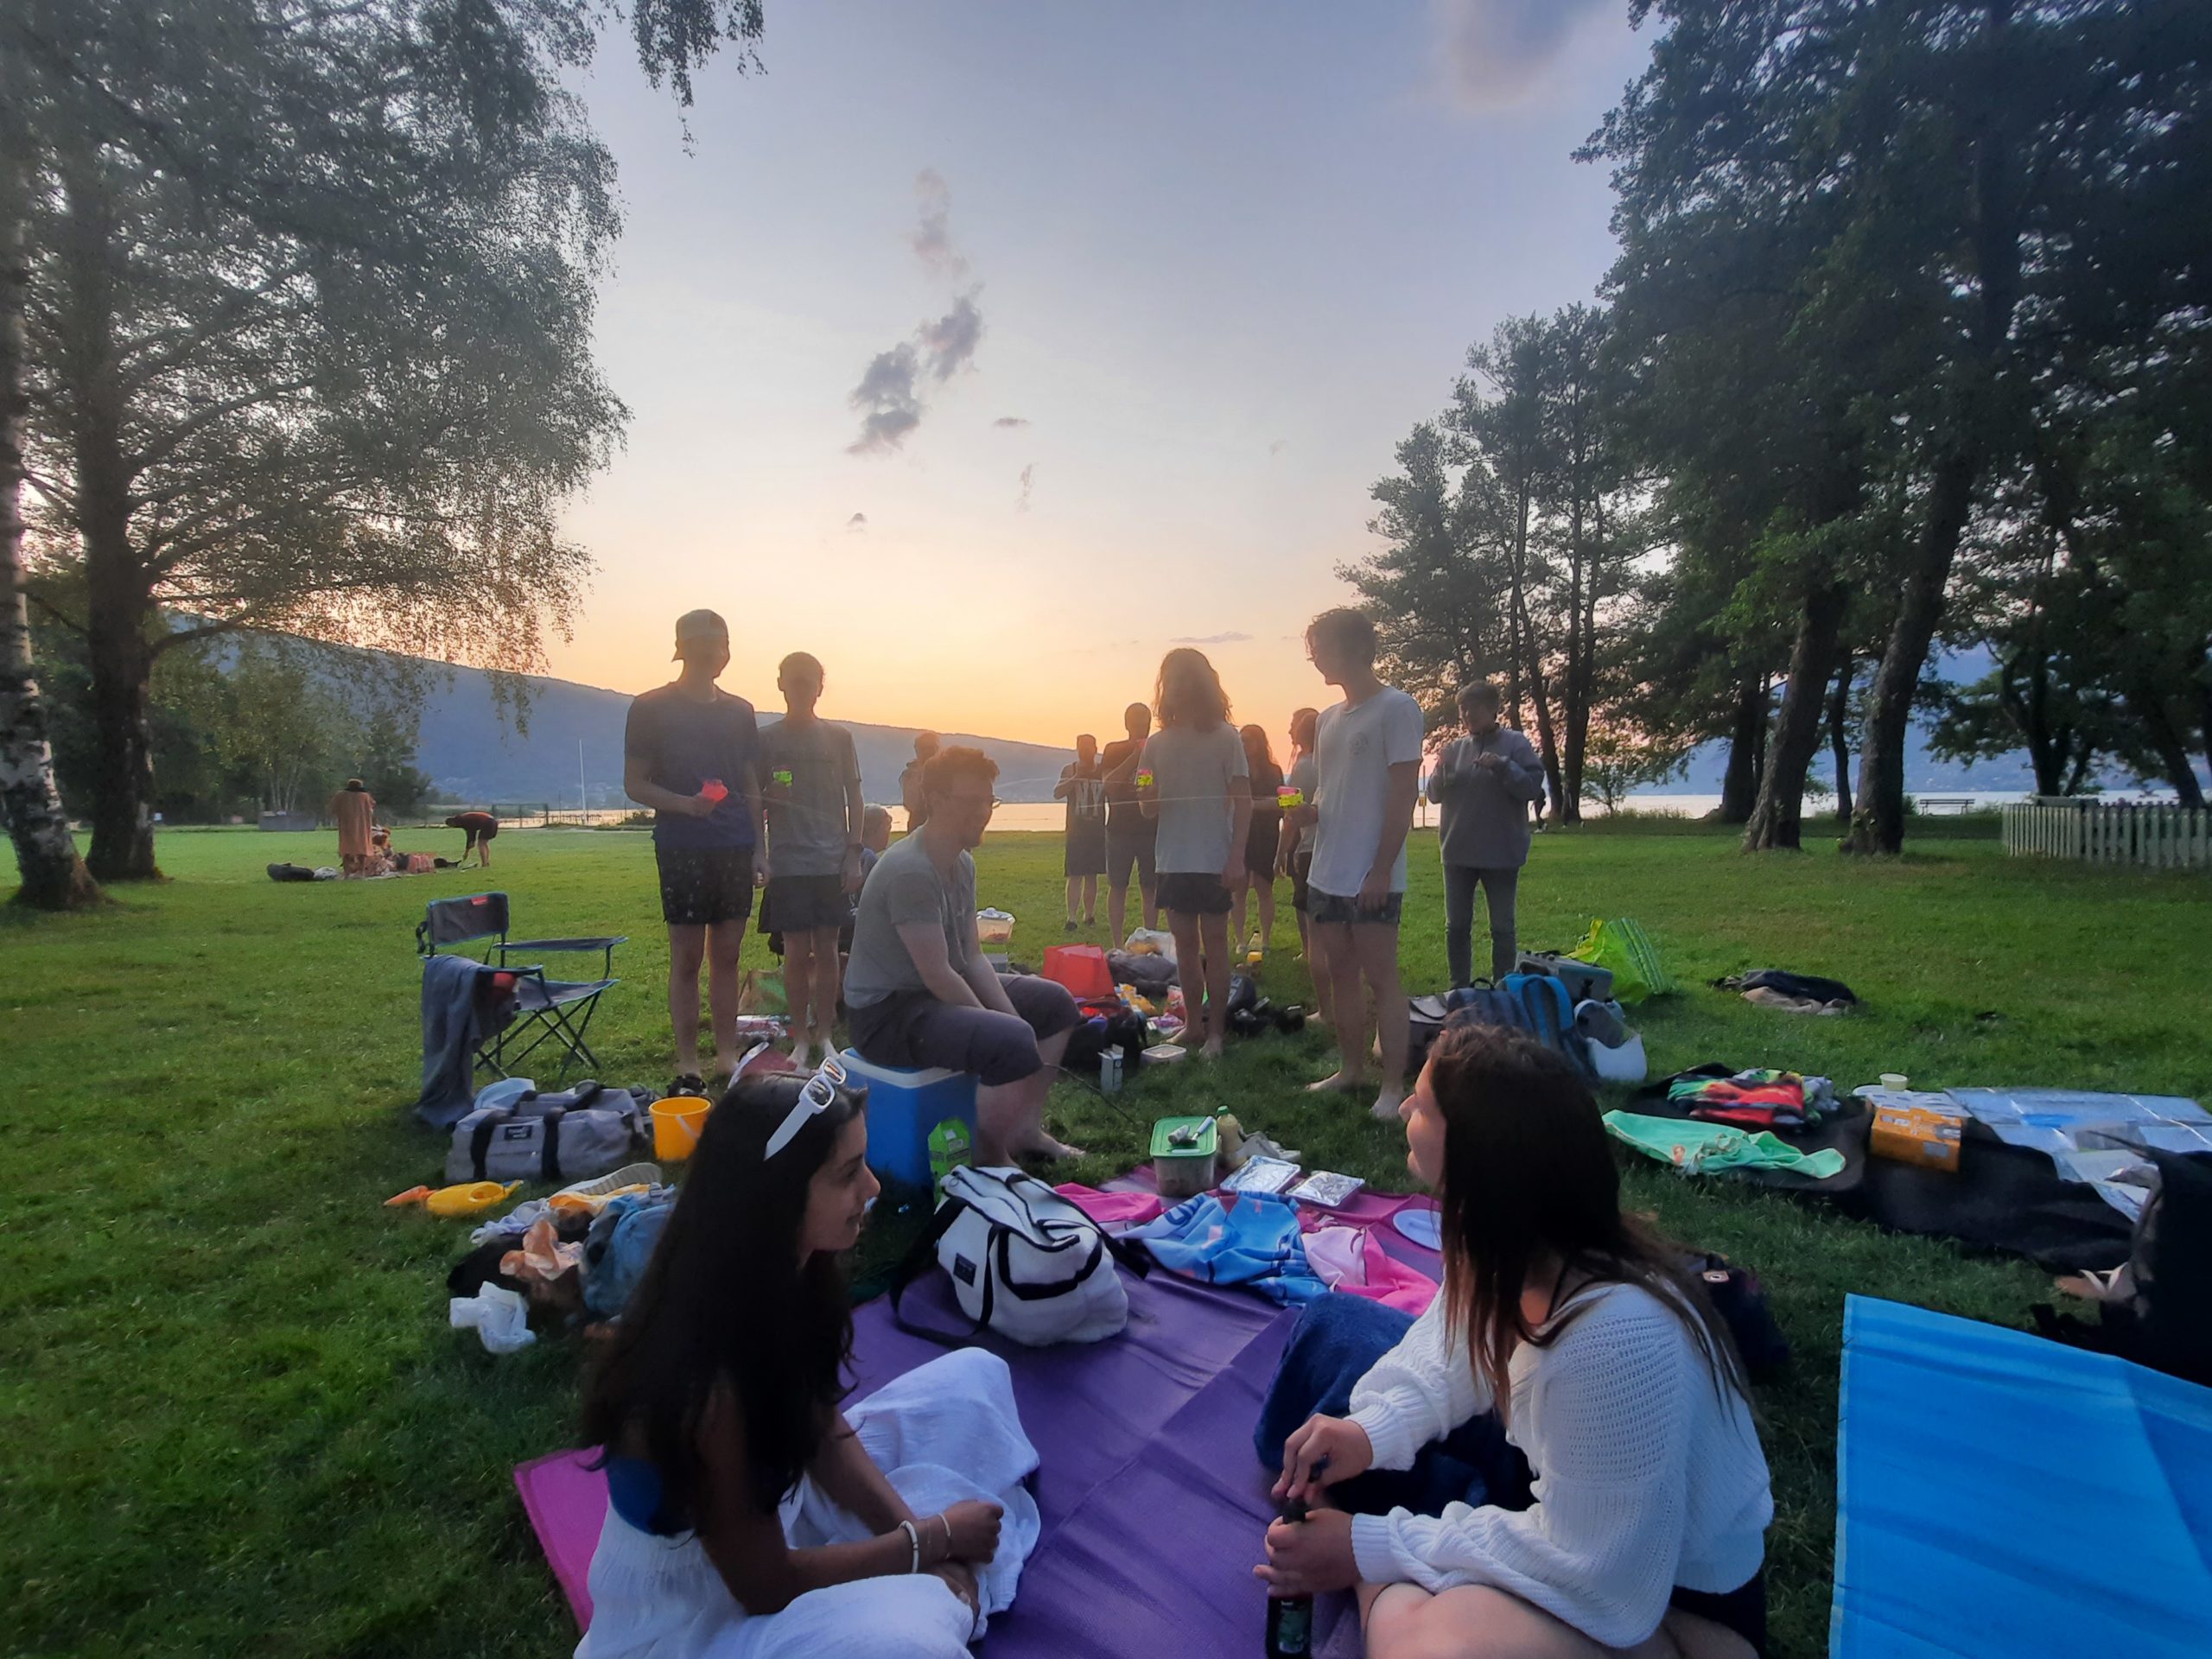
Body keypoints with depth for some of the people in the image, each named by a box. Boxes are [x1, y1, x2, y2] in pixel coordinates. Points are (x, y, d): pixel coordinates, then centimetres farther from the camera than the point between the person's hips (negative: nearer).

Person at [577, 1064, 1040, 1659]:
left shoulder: (786, 1275, -13)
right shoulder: (706, 1377, -35)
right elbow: (764, 1585, -22)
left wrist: (923, 1534, -11)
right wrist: (934, 1537, -13)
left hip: (774, 1503, 8)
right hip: (690, 1611, -7)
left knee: (974, 1378, 6)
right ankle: (948, 1593, -4)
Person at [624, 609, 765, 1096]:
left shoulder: (739, 711, 12)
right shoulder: (651, 708, 0)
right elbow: (635, 783, -1)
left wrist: (760, 846, 9)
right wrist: (684, 804, -19)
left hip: (735, 848, 4)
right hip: (682, 849, -4)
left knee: (727, 954, 8)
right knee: (687, 956, 1)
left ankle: (727, 1055, 17)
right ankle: (688, 1066, 10)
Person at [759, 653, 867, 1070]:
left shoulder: (839, 738, 7)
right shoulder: (767, 740, 4)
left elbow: (854, 799, 8)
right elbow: (753, 801, 8)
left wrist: (854, 854, 2)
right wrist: (766, 798, -16)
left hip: (832, 862, 1)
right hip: (788, 863, -1)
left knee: (827, 950, 6)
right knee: (796, 952, 1)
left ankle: (824, 1035, 18)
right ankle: (801, 1039, 14)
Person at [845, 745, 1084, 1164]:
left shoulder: (962, 863, 6)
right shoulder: (910, 871, -24)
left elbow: (973, 958, 7)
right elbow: (937, 975, -25)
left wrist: (1013, 1019, -4)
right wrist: (1006, 1027, -16)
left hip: (943, 991, 10)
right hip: (887, 1014, -10)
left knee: (1056, 1004, 13)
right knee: (1014, 1043, -31)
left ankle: (1025, 1128, 22)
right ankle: (990, 1160, -6)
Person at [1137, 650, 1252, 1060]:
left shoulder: (1225, 737, -5)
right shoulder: (1157, 742, 7)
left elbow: (1243, 801, -7)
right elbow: (1150, 809, 10)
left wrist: (1237, 857, -14)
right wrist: (1147, 798, -14)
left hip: (1214, 860, -4)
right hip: (1173, 860, 4)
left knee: (1214, 945, 3)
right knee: (1186, 944, 12)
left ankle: (1215, 1031, 12)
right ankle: (1193, 1023, 24)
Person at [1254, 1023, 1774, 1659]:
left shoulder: (1617, 1334, -40)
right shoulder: (1511, 1243, -18)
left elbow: (1590, 1578, -31)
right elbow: (1452, 1354, -1)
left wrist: (1369, 1549, -26)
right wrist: (1371, 1431, -20)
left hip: (1671, 1600, -6)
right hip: (1555, 1478, 6)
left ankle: (1381, 1571, -2)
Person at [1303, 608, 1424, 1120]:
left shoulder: (1396, 709, -8)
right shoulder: (1328, 718, 14)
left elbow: (1403, 796, -13)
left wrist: (1381, 870, -17)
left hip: (1371, 877, -8)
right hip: (1327, 873, 8)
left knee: (1381, 979, -2)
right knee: (1341, 975, 13)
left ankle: (1393, 1086, 7)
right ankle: (1351, 1070, 25)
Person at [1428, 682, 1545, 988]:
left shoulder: (1515, 744, -4)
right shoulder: (1454, 748, 8)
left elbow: (1533, 788, -10)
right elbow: (1435, 795, 7)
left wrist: (1503, 766, -23)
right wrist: (1440, 773, -12)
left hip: (1501, 852, -4)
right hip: (1458, 851, 4)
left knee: (1502, 927, 6)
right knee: (1456, 925, 8)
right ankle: (1460, 989, 20)